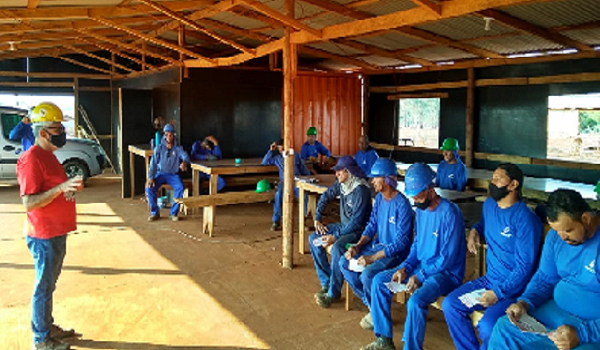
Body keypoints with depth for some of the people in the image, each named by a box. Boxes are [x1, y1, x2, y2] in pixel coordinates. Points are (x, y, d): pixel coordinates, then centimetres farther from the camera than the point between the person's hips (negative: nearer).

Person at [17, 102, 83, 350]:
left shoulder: (47, 155, 12)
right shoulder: (31, 159, -19)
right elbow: (29, 203, -24)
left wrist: (70, 187, 10)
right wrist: (62, 187, -32)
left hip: (56, 232, 9)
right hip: (44, 236, -9)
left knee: (49, 284, 20)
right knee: (44, 287, 4)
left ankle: (48, 327, 34)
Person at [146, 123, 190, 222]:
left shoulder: (178, 148, 2)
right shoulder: (159, 148, 1)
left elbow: (185, 156, -17)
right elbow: (153, 163, -6)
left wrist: (184, 162, -44)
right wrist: (151, 178, -20)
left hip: (173, 174, -1)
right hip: (160, 173, 1)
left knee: (180, 188, -31)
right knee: (149, 188, -26)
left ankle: (174, 213, -16)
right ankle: (155, 213, -9)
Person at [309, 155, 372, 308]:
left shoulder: (361, 190, -24)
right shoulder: (341, 184, 0)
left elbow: (356, 222, -26)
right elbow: (325, 197, 15)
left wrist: (335, 236, -27)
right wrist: (317, 218, 9)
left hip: (358, 231, -9)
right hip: (344, 226, 9)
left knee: (337, 248, -34)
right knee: (314, 239, -2)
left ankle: (333, 292, -16)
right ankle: (326, 283, 4)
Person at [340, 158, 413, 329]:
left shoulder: (402, 204, -22)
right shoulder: (379, 198, 3)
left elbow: (402, 242, -24)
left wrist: (372, 258, -26)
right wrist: (358, 246, -6)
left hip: (396, 252, -9)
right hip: (378, 245, 9)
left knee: (368, 274, -30)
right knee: (344, 262, -2)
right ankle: (371, 303, 8)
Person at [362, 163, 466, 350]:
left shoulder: (449, 213, -21)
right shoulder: (420, 210, 4)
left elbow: (448, 258, -21)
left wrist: (420, 276, -21)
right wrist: (405, 268, -3)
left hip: (446, 272, -8)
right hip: (421, 266, 8)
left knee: (415, 300, -34)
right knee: (379, 281, -3)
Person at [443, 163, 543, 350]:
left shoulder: (525, 219, -17)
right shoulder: (489, 205, 7)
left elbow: (525, 267, -18)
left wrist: (499, 292, -23)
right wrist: (474, 231, 9)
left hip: (514, 288, -8)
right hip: (489, 279, 8)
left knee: (488, 326, -29)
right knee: (450, 304, -8)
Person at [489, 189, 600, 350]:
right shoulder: (556, 235, -1)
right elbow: (545, 277, 9)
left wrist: (581, 333, -31)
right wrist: (525, 302, -8)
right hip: (558, 310, 7)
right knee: (504, 326, -5)